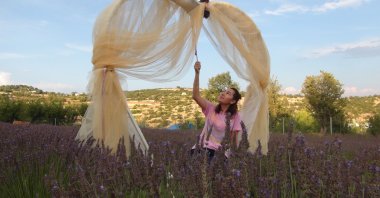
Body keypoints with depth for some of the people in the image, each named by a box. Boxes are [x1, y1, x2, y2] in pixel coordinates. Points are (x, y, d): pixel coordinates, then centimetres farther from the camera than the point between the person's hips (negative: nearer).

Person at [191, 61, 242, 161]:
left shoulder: (235, 116, 2)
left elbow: (234, 138, 4)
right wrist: (197, 73, -18)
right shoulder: (211, 108, 6)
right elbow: (196, 96, -9)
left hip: (219, 153, -2)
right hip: (201, 148, 2)